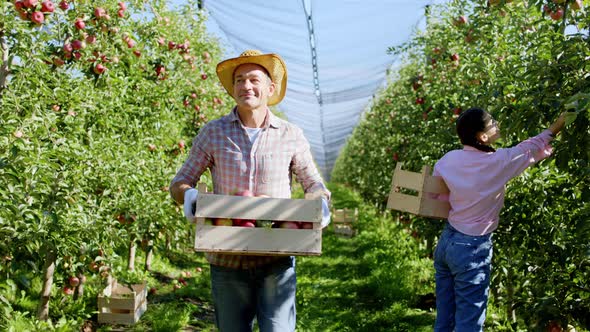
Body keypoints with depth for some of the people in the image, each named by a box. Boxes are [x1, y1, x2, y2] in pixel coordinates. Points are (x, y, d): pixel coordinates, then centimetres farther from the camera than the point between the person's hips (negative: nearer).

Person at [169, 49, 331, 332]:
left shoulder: (291, 136, 3)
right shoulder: (213, 133, 2)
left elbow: (313, 182, 15)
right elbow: (179, 183, 6)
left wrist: (321, 203, -8)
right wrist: (189, 196, -17)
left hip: (277, 261, -1)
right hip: (227, 260, 1)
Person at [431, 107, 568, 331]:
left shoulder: (448, 160, -4)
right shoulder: (498, 162, -16)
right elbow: (531, 148, 0)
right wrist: (556, 126, 14)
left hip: (445, 242, 6)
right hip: (472, 249, -6)